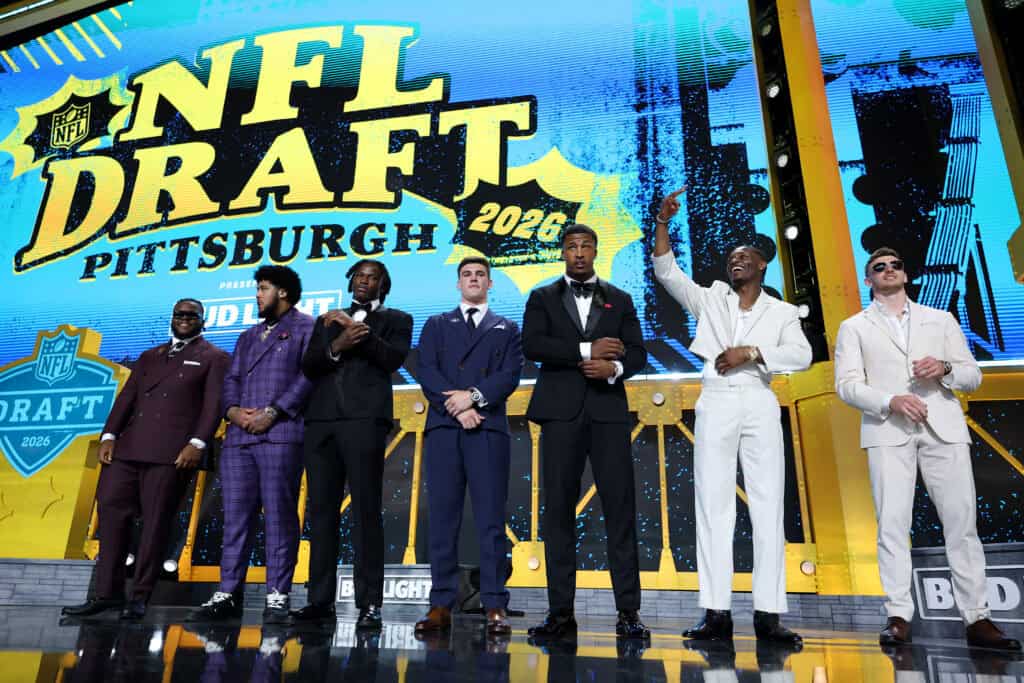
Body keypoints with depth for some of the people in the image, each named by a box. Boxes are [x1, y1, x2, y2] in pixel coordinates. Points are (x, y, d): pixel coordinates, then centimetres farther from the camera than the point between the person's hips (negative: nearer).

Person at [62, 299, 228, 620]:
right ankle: (108, 593, 10)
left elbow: (213, 405, -4)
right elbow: (127, 397, 17)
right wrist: (109, 435, 4)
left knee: (155, 522, -3)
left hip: (172, 452, -5)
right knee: (111, 509, 1)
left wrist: (197, 443, -16)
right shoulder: (150, 356, 25)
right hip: (128, 447, 6)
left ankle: (140, 596, 7)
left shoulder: (213, 358, 8)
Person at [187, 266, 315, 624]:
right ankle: (228, 595, 11)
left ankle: (277, 598, 0)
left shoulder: (306, 328, 6)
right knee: (235, 518, 6)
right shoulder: (248, 336, 28)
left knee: (279, 518, -5)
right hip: (239, 437, 7)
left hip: (280, 435, -6)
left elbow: (308, 375, -7)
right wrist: (232, 409, -1)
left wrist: (273, 412, -14)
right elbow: (232, 379, 20)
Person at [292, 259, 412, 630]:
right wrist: (337, 344, -7)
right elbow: (308, 366, 11)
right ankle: (321, 600, 10)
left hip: (364, 419, -4)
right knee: (321, 511, 3)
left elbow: (393, 358, -4)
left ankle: (369, 604, -4)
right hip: (321, 421, 4)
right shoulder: (329, 320, 24)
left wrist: (354, 326, -7)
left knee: (366, 511, -7)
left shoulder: (396, 319, 15)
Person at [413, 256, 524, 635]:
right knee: (442, 520, 1)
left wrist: (475, 396, -13)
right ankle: (441, 605, 6)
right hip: (443, 428, 1)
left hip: (489, 429, -1)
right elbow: (427, 373, 4)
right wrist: (458, 407, -10)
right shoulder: (436, 325, 19)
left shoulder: (506, 329, 18)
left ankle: (495, 607, 2)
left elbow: (510, 375, 3)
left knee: (491, 520, -2)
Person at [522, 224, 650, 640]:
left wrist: (615, 367, -13)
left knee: (620, 507, -3)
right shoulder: (542, 298, 13)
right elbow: (532, 345, -4)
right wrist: (585, 350, -11)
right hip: (561, 412, 0)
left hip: (608, 411, 1)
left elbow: (638, 353, 8)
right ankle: (560, 612, 7)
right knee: (559, 509, 0)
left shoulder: (620, 300, 17)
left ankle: (628, 610, 4)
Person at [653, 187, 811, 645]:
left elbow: (802, 355, -3)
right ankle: (717, 612, -1)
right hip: (715, 406, 1)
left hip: (760, 406, 0)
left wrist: (751, 352, -14)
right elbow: (666, 271, 5)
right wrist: (663, 223, -5)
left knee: (769, 507, -3)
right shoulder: (710, 299, 16)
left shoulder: (782, 312, 13)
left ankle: (768, 614, 2)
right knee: (713, 506, -3)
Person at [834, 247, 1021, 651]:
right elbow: (846, 384, 1)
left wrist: (945, 368, -8)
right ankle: (898, 617, 0)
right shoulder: (855, 327, 13)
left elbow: (973, 375, 15)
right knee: (892, 525, -4)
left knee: (962, 523, 0)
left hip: (944, 429, 2)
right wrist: (890, 401, -16)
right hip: (888, 431, -2)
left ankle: (977, 618, 7)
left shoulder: (941, 319, 20)